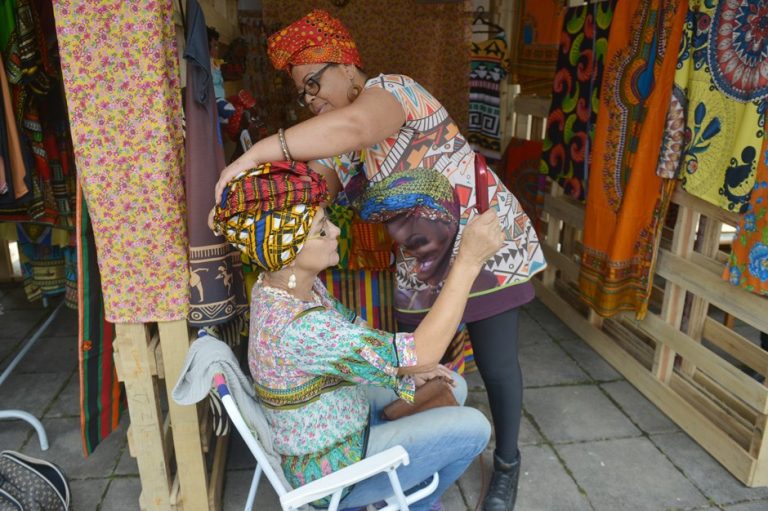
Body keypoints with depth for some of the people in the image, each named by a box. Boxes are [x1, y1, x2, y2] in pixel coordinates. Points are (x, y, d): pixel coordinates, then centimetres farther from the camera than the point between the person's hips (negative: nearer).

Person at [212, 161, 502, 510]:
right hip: (329, 468, -8)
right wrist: (469, 259, -37)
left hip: (341, 414, 8)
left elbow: (350, 327, 7)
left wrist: (409, 369, -6)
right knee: (472, 427, -3)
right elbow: (422, 353, -38)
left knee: (452, 387, 13)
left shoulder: (287, 283, -9)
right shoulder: (296, 328, -38)